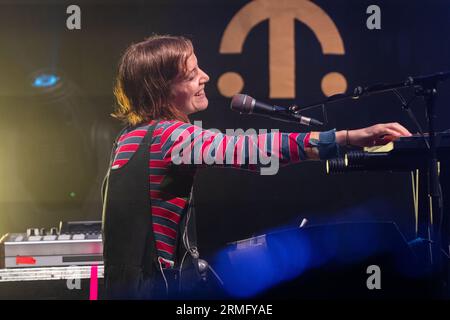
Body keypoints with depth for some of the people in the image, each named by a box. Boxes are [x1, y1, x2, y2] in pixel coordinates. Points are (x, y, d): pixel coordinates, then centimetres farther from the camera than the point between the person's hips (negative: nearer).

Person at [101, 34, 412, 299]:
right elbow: (250, 149, -33)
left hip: (133, 279, 10)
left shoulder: (135, 133, 10)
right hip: (153, 285, -10)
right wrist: (351, 137, -36)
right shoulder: (170, 136, -21)